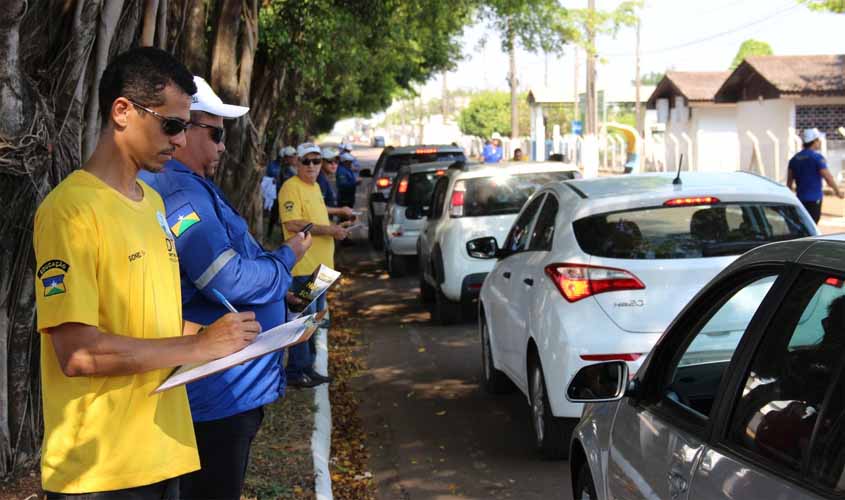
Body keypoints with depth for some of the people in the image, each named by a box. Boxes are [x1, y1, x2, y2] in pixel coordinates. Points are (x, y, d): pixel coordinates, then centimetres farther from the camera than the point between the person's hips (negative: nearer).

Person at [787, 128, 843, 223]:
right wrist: (838, 191, 2)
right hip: (814, 198, -7)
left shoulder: (795, 158, 8)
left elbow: (789, 181, 10)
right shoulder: (817, 157, -11)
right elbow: (828, 177, -12)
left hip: (800, 197, 7)